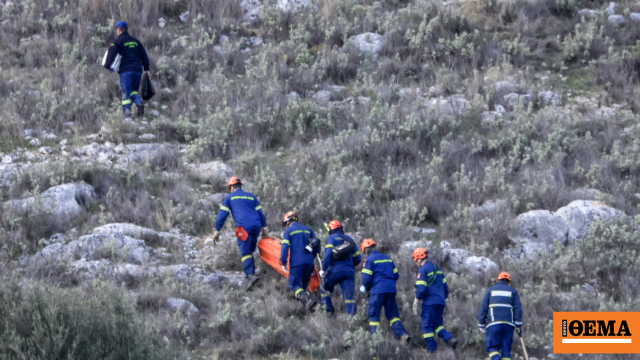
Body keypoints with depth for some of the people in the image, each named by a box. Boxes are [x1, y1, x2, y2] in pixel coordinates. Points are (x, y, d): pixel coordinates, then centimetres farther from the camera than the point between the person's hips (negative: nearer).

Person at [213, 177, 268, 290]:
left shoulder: (229, 198, 14)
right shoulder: (251, 196, 24)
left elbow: (222, 215, 9)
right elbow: (260, 213, 21)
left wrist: (217, 231, 11)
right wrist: (264, 229, 24)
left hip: (244, 226, -4)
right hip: (257, 225, 4)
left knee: (245, 252, -7)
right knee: (250, 251, 19)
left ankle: (251, 275, -23)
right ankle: (250, 271, 14)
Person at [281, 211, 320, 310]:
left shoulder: (288, 231, 1)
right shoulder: (307, 230, 18)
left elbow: (285, 247, -8)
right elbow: (317, 245, 16)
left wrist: (283, 263, -2)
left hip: (297, 262, -6)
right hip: (309, 263, 6)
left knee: (294, 284, -6)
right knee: (304, 285, 18)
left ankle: (307, 300, -31)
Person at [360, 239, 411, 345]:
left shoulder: (369, 260, -3)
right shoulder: (388, 258, 16)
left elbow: (366, 278, -9)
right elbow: (396, 275, 17)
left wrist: (365, 288, 11)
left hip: (378, 290, -5)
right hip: (391, 290, 5)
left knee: (373, 315, 3)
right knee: (393, 315, 7)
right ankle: (403, 335, -10)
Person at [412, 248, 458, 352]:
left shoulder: (423, 270, -8)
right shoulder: (438, 268, 17)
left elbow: (421, 288, -14)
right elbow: (445, 286, 21)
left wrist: (416, 303, -9)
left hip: (430, 302, -8)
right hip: (441, 302, 8)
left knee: (427, 325, 0)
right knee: (437, 324, 16)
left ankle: (432, 349, -2)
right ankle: (450, 339, -6)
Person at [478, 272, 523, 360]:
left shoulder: (490, 291, 15)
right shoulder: (513, 292, 15)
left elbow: (483, 309, 10)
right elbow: (518, 309, 6)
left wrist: (481, 325, 13)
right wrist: (518, 325, 6)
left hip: (493, 324, -1)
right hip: (508, 325, 1)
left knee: (493, 347, -4)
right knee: (506, 349, 4)